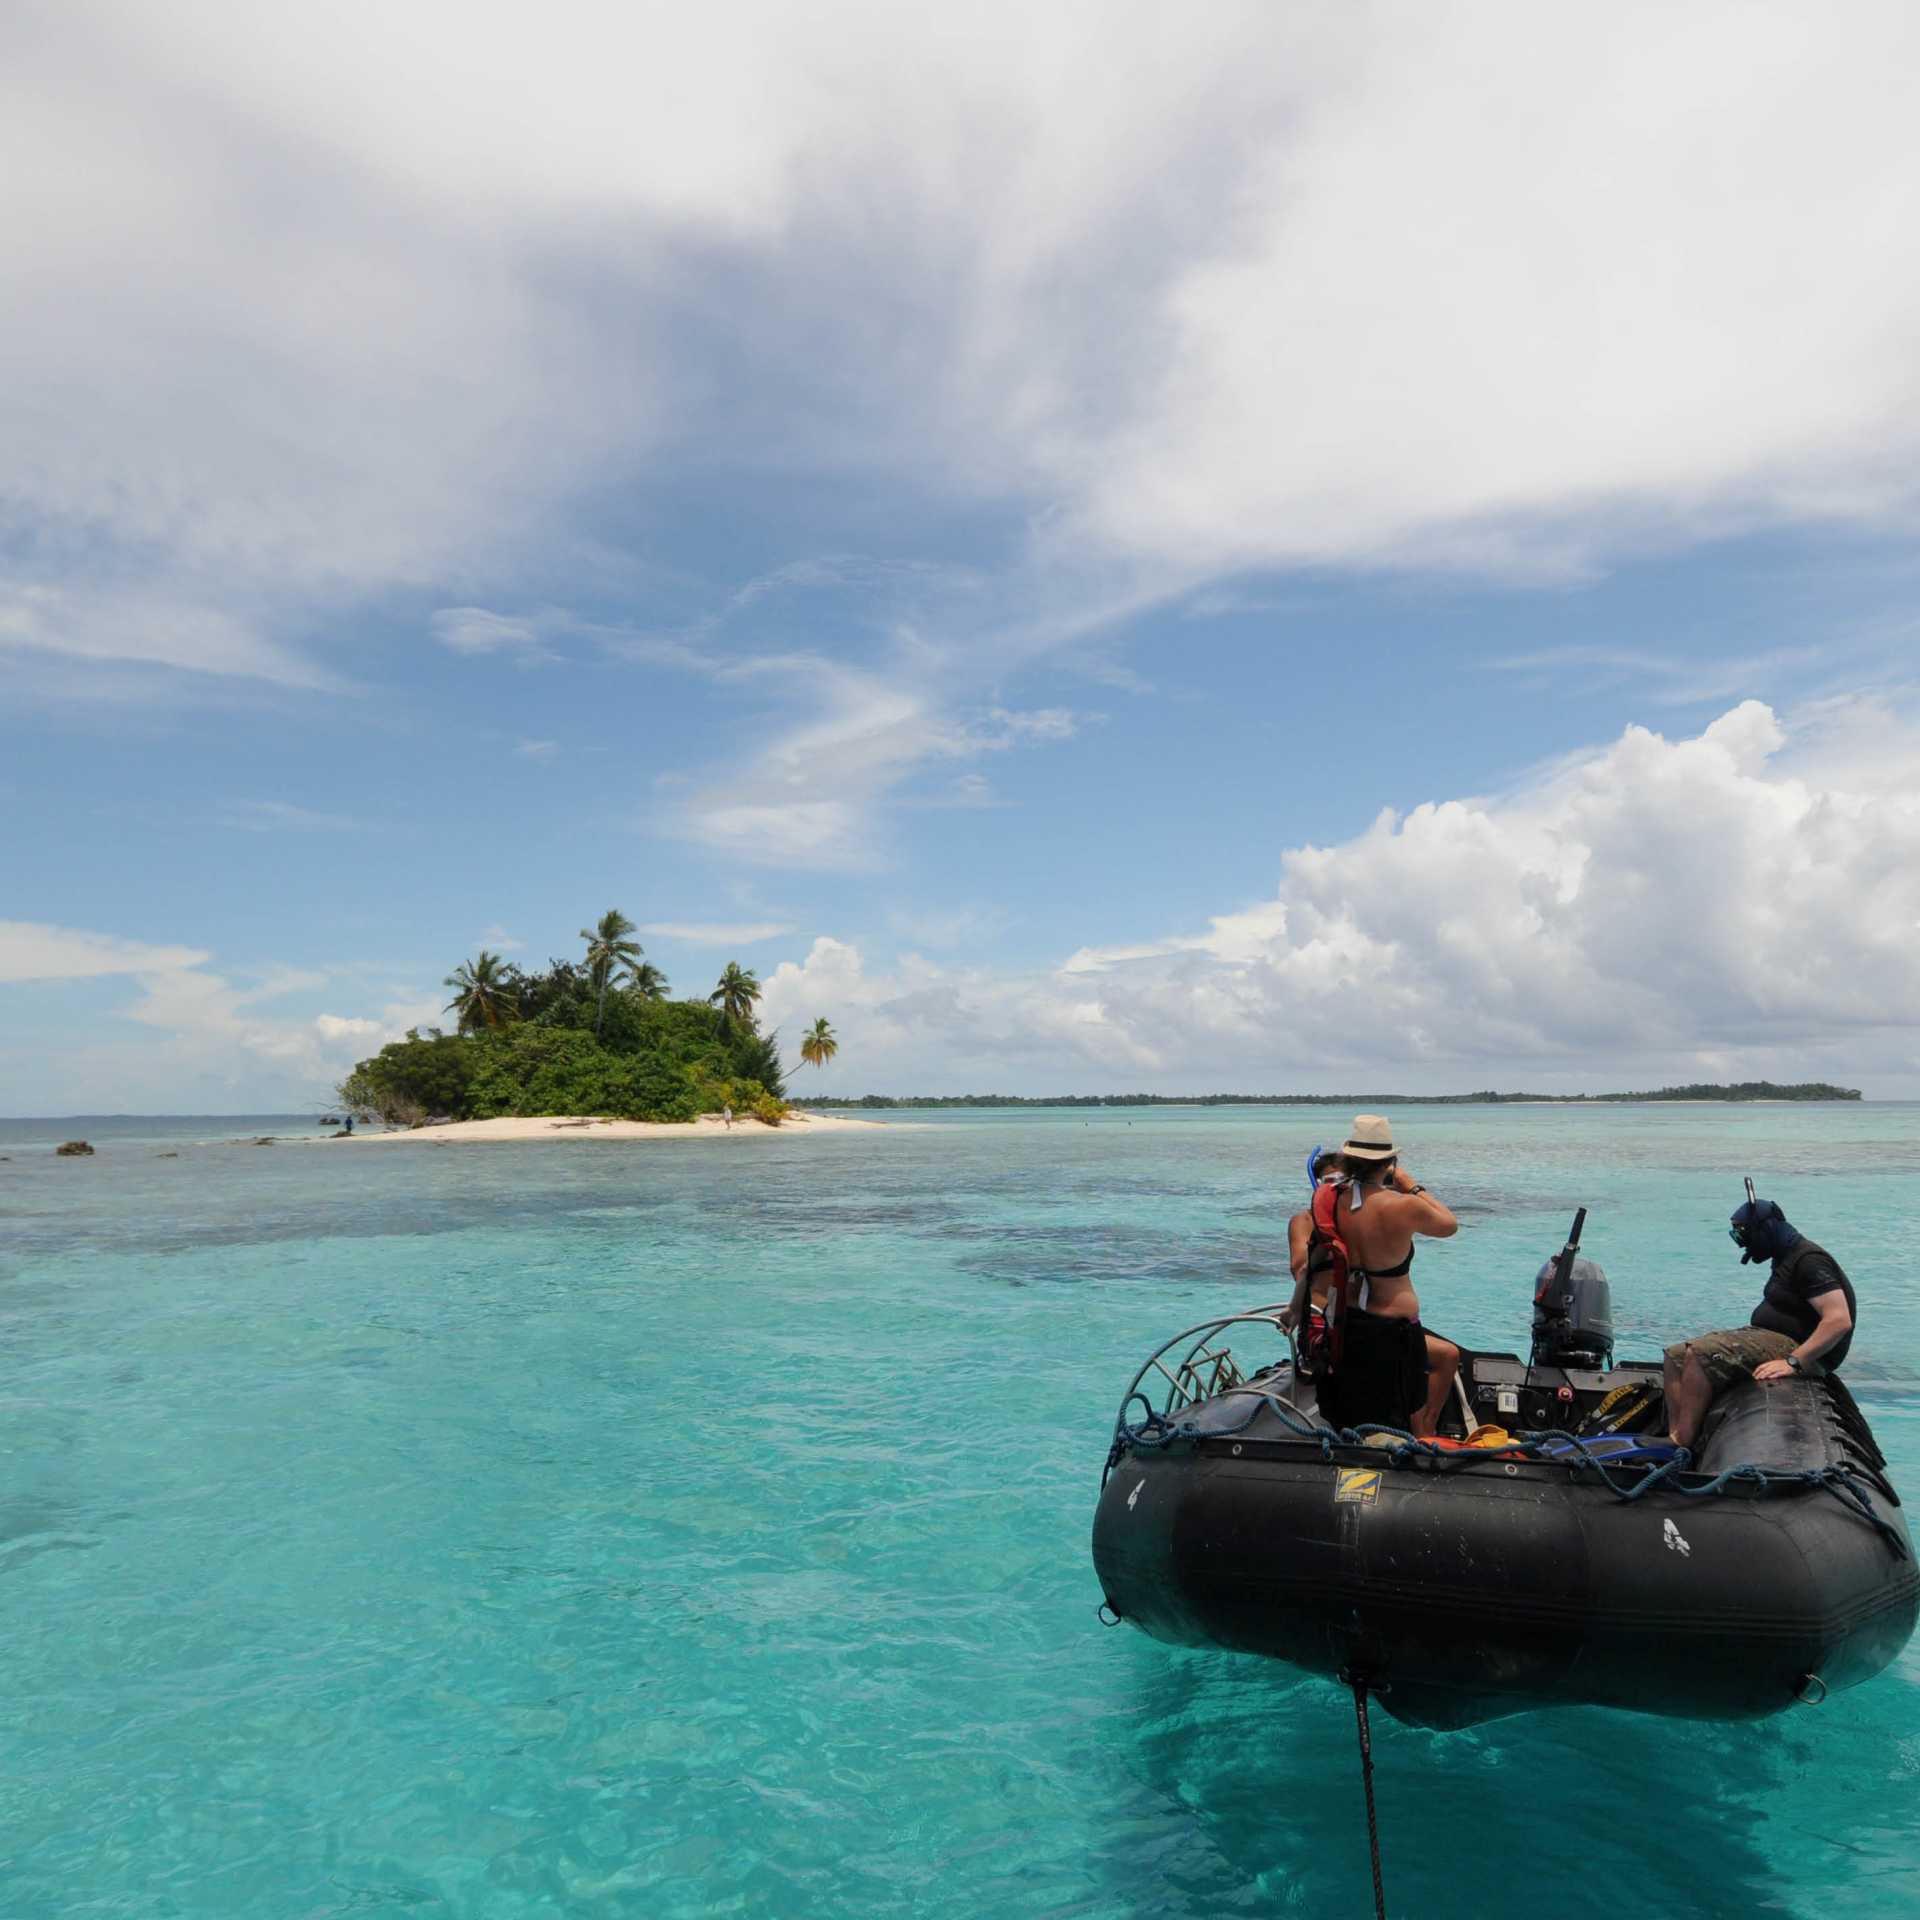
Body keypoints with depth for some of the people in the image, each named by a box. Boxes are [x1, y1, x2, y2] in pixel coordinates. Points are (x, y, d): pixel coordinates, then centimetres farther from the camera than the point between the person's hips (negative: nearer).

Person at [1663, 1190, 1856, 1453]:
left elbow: (1839, 1320, -25)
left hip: (1795, 1346, -11)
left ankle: (1682, 1443, -27)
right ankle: (1674, 1438, -14)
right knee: (1677, 1355, -2)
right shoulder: (1787, 1258, 18)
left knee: (1700, 1354, -28)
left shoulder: (1810, 1260, -15)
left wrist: (1793, 1363, -28)